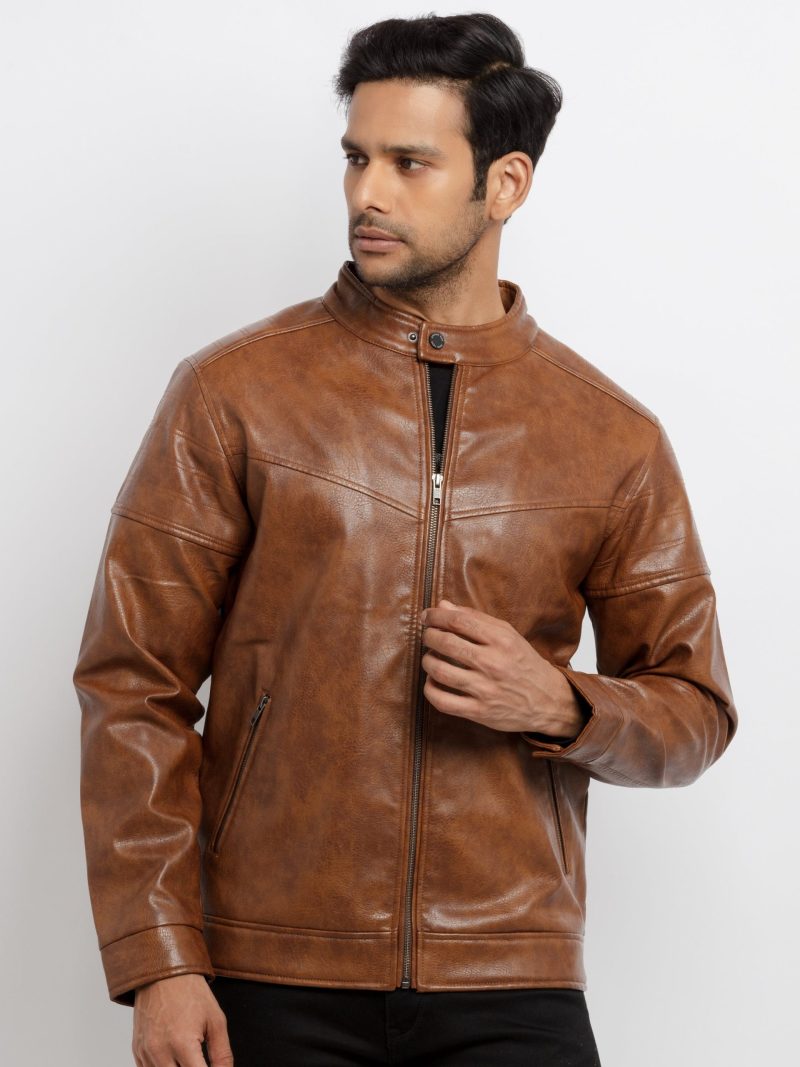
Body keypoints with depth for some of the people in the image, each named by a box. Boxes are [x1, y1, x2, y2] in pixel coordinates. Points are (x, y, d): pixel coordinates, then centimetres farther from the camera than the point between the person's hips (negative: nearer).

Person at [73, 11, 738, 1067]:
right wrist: (157, 965, -8)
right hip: (274, 982, -1)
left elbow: (696, 711, 11)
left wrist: (561, 707, -10)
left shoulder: (613, 438, 4)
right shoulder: (234, 392, -1)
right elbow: (134, 681, -2)